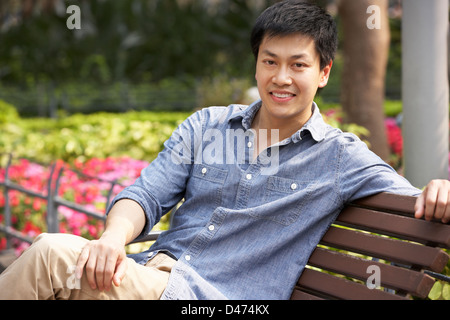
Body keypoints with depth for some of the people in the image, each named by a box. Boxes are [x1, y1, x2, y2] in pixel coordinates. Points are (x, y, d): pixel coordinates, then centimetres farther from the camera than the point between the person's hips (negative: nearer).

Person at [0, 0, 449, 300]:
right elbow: (146, 194, 7)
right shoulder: (206, 126, 14)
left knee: (54, 253, -25)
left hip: (209, 296, -4)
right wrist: (114, 236, -15)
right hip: (152, 272, 4)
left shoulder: (341, 157, 4)